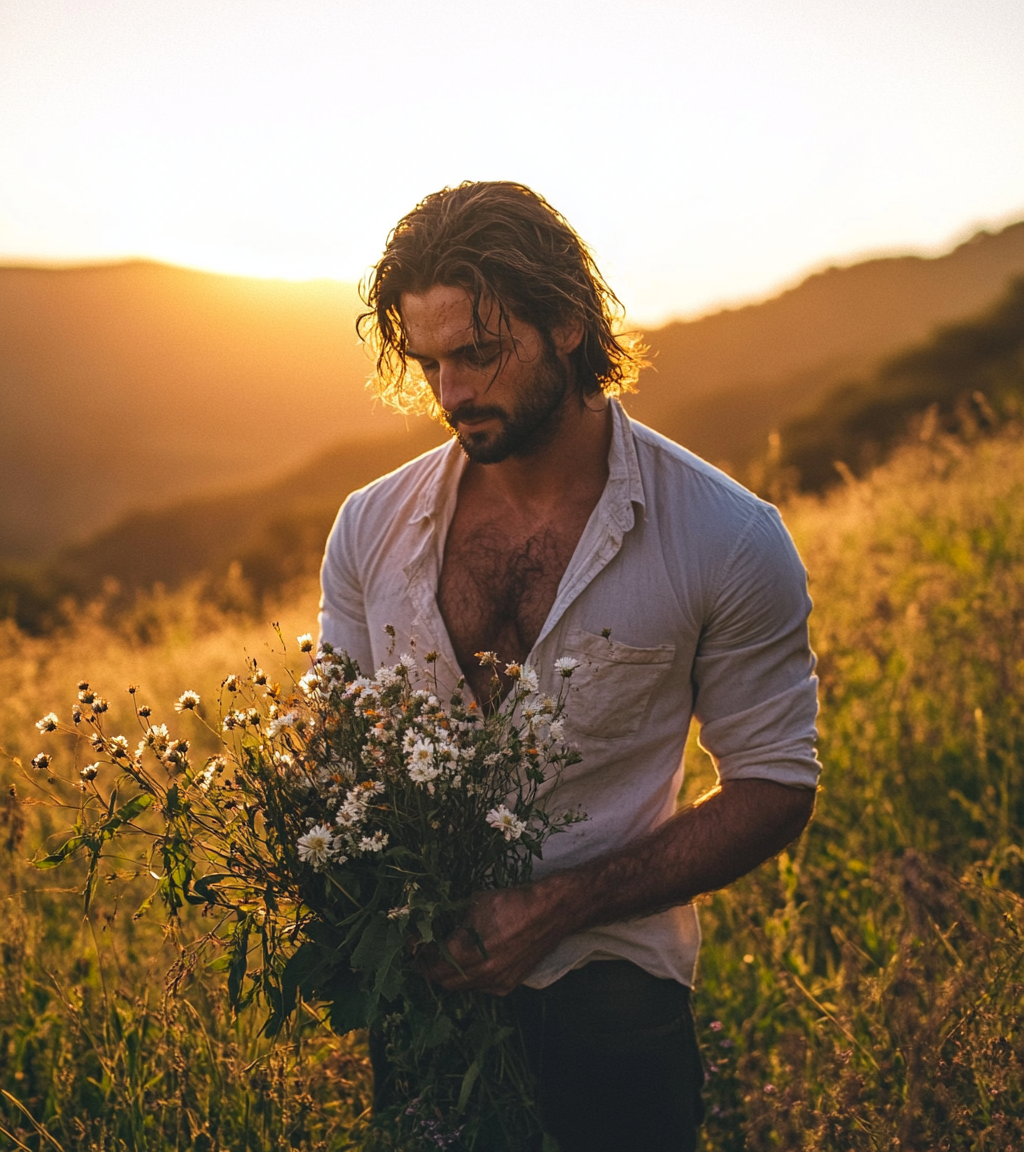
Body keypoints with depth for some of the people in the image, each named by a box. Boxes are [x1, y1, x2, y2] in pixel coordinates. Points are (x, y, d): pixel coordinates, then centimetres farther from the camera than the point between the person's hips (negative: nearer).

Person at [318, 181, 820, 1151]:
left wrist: (562, 908, -18)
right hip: (418, 990, 3)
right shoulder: (370, 528, -1)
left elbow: (774, 789, -6)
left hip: (609, 1007, -3)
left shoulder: (729, 543, -11)